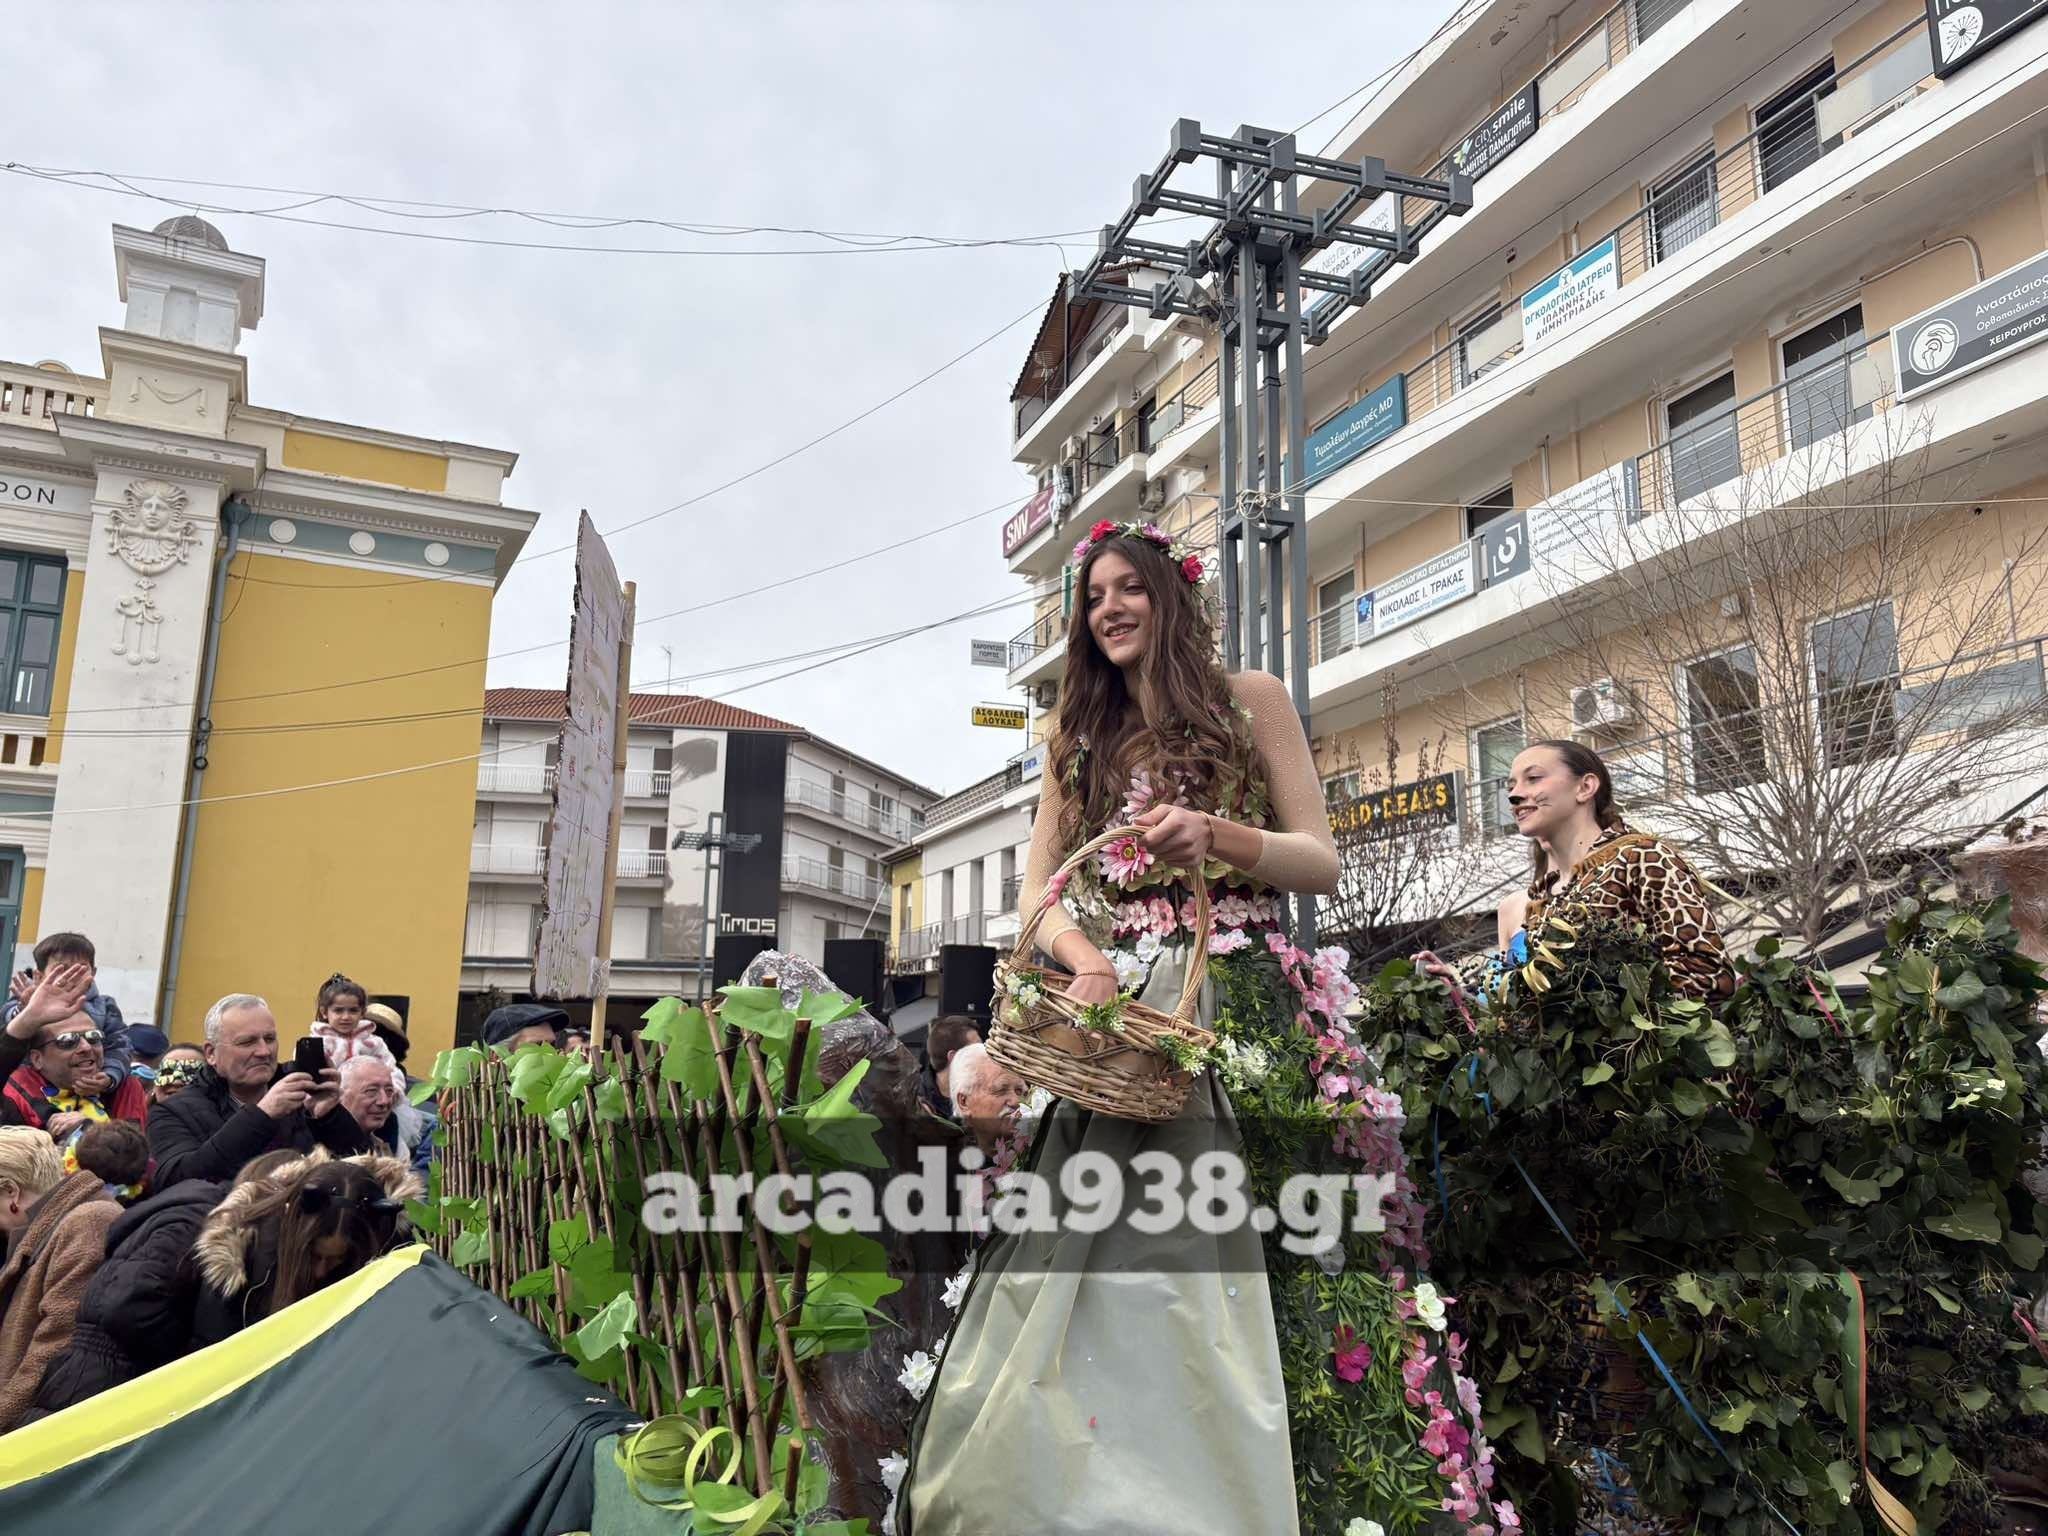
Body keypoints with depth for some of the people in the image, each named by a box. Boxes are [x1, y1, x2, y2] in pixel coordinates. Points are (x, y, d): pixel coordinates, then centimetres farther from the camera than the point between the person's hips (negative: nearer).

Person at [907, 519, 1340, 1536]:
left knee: (1194, 1263, -8)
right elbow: (1037, 891, 10)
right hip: (1107, 1015, 3)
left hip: (1229, 1009, -3)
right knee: (1081, 1260, -2)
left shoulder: (1251, 701, 8)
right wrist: (1081, 952, -12)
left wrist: (1218, 836, -15)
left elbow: (1322, 862, 3)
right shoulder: (1079, 735, 19)